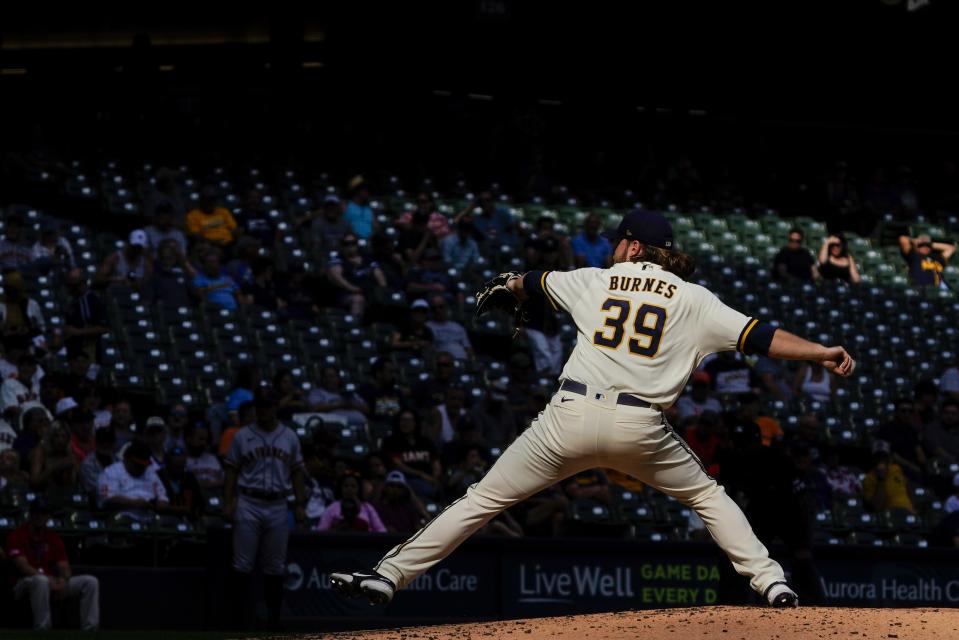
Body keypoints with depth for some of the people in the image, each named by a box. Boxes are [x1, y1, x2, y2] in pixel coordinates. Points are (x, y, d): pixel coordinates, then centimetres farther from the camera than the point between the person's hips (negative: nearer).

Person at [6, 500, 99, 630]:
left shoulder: (53, 538, 14)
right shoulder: (17, 537, -3)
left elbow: (64, 567, 7)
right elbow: (23, 566, -16)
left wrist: (63, 580, -18)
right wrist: (48, 579, -28)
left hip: (52, 582, 6)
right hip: (24, 584, -6)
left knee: (91, 582, -9)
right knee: (41, 581, -42)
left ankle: (90, 631, -21)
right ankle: (41, 632, -43)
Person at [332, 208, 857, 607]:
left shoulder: (594, 281, 16)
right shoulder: (691, 299, 9)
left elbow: (538, 282, 36)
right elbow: (755, 335, -1)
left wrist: (513, 287, 60)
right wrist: (821, 352, 2)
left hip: (571, 418, 0)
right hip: (640, 427, 0)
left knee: (484, 499, 8)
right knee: (706, 494, 23)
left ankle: (390, 573, 3)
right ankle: (771, 582, 10)